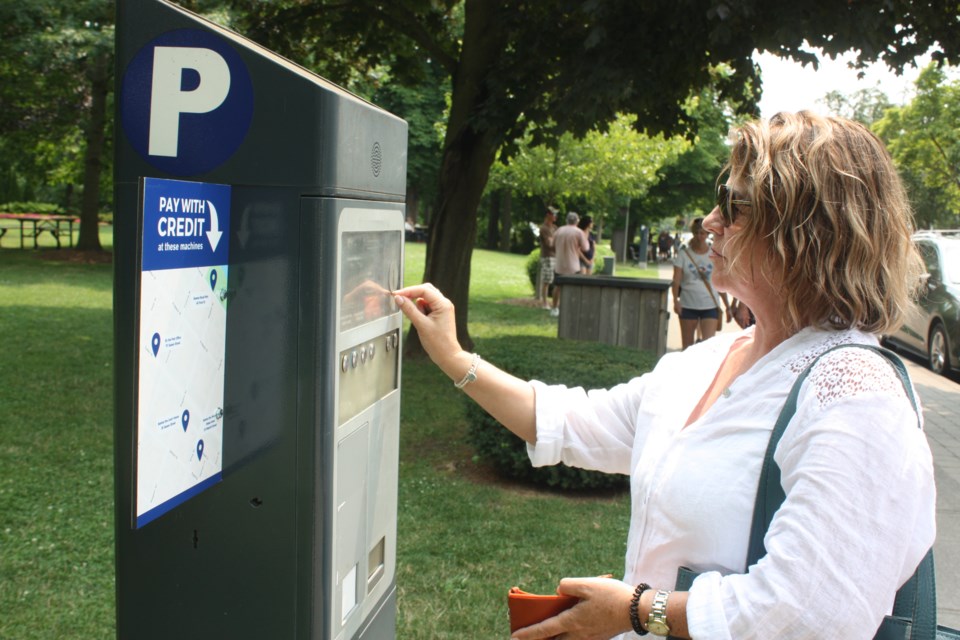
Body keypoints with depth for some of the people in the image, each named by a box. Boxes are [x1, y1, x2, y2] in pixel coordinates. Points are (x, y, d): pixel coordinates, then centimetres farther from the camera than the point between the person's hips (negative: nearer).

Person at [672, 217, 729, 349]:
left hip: (710, 305, 0)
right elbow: (676, 280, -4)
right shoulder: (684, 253, 2)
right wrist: (675, 300, -17)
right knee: (687, 346, 7)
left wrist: (727, 306, 6)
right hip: (688, 305, 0)